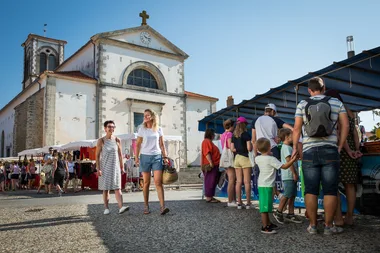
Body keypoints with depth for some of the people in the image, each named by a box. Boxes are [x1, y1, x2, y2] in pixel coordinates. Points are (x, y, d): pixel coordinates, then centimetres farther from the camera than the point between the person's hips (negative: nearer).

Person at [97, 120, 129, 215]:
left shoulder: (117, 140, 3)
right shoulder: (101, 141, -3)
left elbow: (120, 154, 9)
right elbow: (97, 155, -2)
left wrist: (122, 167, 8)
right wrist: (98, 168, -9)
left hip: (115, 167, 1)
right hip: (105, 167, -1)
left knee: (117, 187, -7)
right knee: (105, 188, 6)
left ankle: (121, 207, -16)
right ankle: (106, 208, 15)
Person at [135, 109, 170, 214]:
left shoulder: (158, 129, 6)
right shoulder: (142, 129, 4)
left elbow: (162, 145, 9)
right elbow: (137, 145, 5)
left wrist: (165, 157, 3)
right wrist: (136, 157, -4)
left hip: (157, 156, 0)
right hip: (145, 156, 0)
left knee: (158, 182, -8)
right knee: (146, 183, 5)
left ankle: (162, 207, -11)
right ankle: (146, 206, 14)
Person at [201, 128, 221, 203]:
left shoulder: (209, 142, 23)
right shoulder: (206, 141, -10)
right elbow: (207, 153, -20)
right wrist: (211, 163, -25)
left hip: (214, 165, 11)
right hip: (210, 165, -11)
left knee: (213, 182, 11)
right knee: (210, 181, -8)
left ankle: (210, 197, 16)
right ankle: (208, 197, -4)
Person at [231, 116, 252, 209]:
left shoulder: (234, 135, 10)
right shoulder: (246, 134, -7)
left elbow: (232, 149, 8)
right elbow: (249, 148, -12)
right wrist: (252, 146, 7)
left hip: (237, 158, 5)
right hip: (245, 158, -5)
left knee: (238, 181, 7)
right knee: (247, 182, -1)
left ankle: (239, 203, 10)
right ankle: (248, 203, 2)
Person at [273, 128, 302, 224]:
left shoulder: (289, 147, 20)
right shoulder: (286, 147, -12)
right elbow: (289, 161, -18)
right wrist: (294, 173, -19)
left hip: (291, 176, 10)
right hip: (288, 176, -10)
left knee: (292, 195, 10)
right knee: (287, 194, -7)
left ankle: (291, 214, 16)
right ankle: (278, 212, 3)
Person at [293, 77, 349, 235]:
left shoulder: (302, 104, 5)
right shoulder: (336, 103, 7)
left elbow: (297, 128, 2)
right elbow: (345, 126, 4)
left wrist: (295, 147, 11)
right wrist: (340, 146, 10)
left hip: (309, 152, 0)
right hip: (330, 151, 0)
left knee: (311, 190, 5)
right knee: (330, 190, 5)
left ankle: (312, 225, 10)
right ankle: (328, 226, 9)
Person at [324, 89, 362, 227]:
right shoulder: (349, 112, 18)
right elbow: (355, 132, 10)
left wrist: (348, 150, -13)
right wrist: (357, 149, 2)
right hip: (351, 150, 8)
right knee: (349, 185, 10)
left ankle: (338, 219, -6)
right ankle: (350, 217, 14)